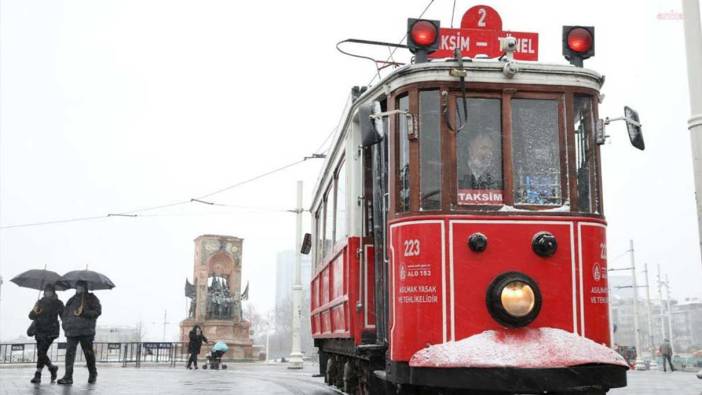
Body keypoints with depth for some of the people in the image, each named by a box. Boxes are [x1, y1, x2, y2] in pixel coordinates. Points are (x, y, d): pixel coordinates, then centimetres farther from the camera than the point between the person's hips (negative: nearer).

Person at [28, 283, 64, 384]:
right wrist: (34, 312, -13)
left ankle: (38, 375, -10)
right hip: (39, 332, 4)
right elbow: (31, 316, 10)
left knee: (41, 352, -14)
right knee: (41, 353, 5)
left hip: (50, 332, -4)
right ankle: (52, 367, 29)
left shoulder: (58, 303, 4)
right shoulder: (40, 302, 12)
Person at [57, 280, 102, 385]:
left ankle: (93, 374, 21)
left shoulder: (92, 298, 8)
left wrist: (84, 313, -17)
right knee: (69, 352, -8)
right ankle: (68, 377, -11)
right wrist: (65, 325, 9)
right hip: (71, 331, 4)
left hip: (86, 331, -4)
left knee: (88, 353, 4)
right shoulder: (71, 300, 22)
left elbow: (97, 311, -4)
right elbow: (64, 314, 26)